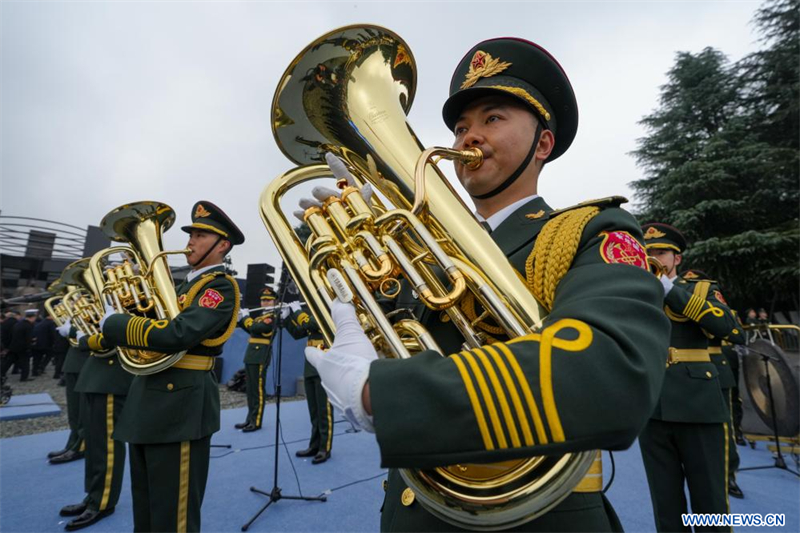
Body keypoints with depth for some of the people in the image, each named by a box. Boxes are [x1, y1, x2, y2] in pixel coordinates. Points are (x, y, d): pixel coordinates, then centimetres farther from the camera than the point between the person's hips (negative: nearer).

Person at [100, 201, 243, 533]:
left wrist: (113, 322, -14)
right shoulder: (188, 284, 17)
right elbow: (158, 321, 17)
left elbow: (176, 335, -28)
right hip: (150, 400, 10)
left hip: (180, 405, -10)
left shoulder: (221, 286, -15)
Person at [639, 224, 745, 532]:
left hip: (698, 407, -1)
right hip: (651, 410, 2)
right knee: (665, 503, 10)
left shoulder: (700, 288, 7)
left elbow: (734, 332, -11)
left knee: (710, 504, 7)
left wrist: (670, 288, -16)